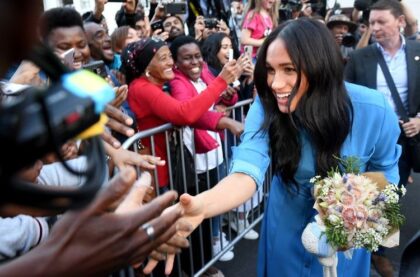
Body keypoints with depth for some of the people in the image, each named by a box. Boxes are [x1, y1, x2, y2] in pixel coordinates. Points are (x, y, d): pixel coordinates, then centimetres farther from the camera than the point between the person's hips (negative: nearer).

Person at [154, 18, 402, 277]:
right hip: (286, 226, 1)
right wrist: (201, 205, -58)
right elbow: (247, 172, -39)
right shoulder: (267, 106, -24)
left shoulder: (372, 110, -24)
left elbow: (386, 173, -6)